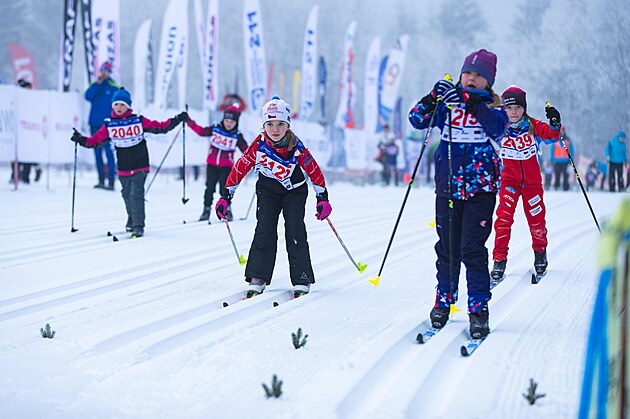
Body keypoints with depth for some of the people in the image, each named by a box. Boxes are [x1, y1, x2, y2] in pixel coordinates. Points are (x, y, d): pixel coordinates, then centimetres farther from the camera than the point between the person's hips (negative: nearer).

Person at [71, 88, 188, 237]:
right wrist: (81, 140, -12)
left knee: (136, 195, -15)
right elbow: (95, 140, 3)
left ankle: (138, 227, -14)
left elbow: (160, 127, -2)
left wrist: (177, 120, -9)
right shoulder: (109, 125, 1)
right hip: (123, 169, 3)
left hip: (140, 167, -3)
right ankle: (132, 220, 40)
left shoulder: (139, 121, -5)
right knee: (127, 196, 16)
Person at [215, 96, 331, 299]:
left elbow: (314, 171, -12)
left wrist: (322, 198, -13)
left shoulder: (296, 147, -23)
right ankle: (257, 278, -11)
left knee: (294, 229, -13)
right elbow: (240, 168, -12)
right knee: (264, 229, -13)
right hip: (268, 189, 1)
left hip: (294, 189, -1)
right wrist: (226, 197, -11)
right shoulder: (258, 145, -21)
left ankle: (302, 279, -8)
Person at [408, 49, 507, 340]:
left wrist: (476, 104, -26)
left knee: (472, 249, -9)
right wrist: (433, 99, -19)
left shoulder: (492, 106, 3)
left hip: (480, 187, -2)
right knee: (447, 249, 7)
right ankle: (444, 301, 23)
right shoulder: (447, 102, 8)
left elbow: (498, 128, -16)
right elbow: (418, 120, -2)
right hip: (448, 187, 2)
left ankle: (479, 308, -3)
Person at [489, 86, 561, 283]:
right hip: (509, 180, -1)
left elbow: (550, 136, -19)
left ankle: (540, 252, 35)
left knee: (536, 221, 7)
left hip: (532, 181, 1)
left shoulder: (533, 126, -9)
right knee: (504, 217, -17)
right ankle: (499, 260, -14)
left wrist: (555, 124, -38)